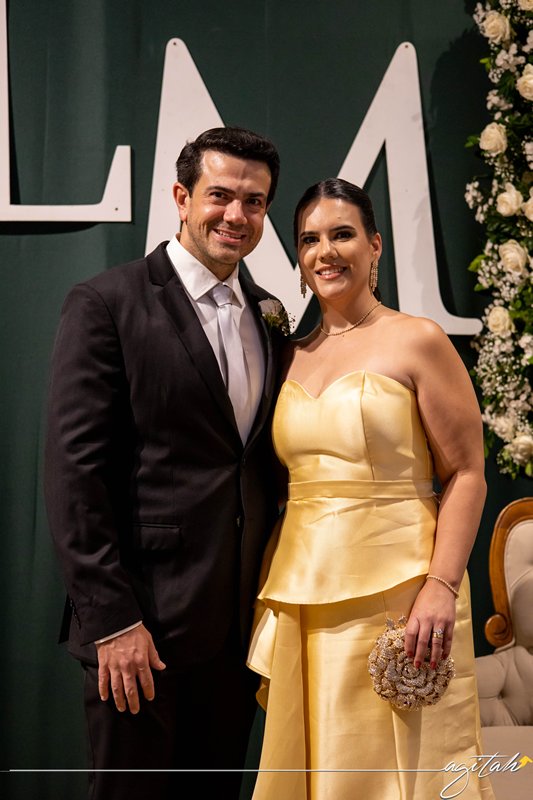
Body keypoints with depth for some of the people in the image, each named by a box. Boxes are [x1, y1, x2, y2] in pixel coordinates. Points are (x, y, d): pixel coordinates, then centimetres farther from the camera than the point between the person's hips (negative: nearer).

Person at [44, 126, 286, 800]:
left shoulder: (267, 313, 10)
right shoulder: (105, 304, -9)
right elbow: (74, 472, -13)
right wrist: (111, 619, -16)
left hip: (240, 619, 6)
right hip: (142, 619, -6)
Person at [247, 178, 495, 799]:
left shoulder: (416, 340, -4)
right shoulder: (293, 357, 12)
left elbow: (465, 473, -7)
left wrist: (442, 587, -18)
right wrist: (272, 595, 9)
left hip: (394, 590, -5)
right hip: (302, 594, 5)